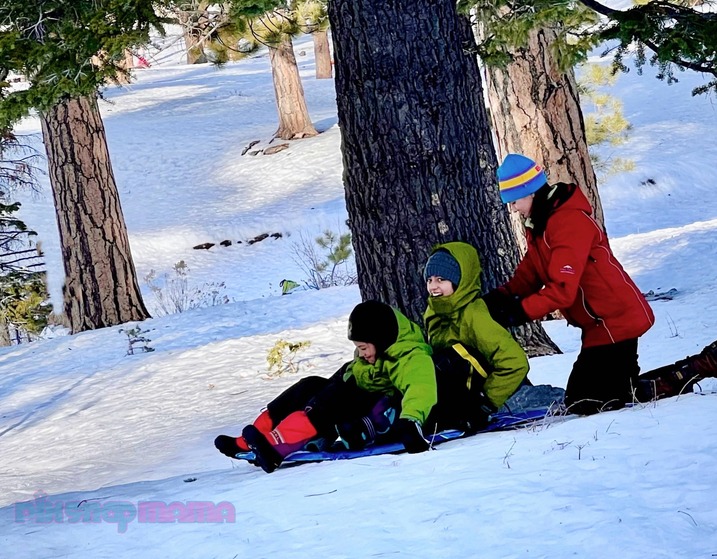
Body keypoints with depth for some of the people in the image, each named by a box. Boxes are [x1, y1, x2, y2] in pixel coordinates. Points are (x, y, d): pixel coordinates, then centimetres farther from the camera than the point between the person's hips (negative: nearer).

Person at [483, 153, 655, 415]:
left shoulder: (569, 222, -22)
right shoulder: (539, 224, 12)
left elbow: (563, 289, -28)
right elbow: (527, 276, 10)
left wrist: (519, 311, -28)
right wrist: (500, 298, -8)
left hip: (615, 322, -10)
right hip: (598, 325, 10)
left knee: (585, 403, -12)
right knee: (579, 401, 10)